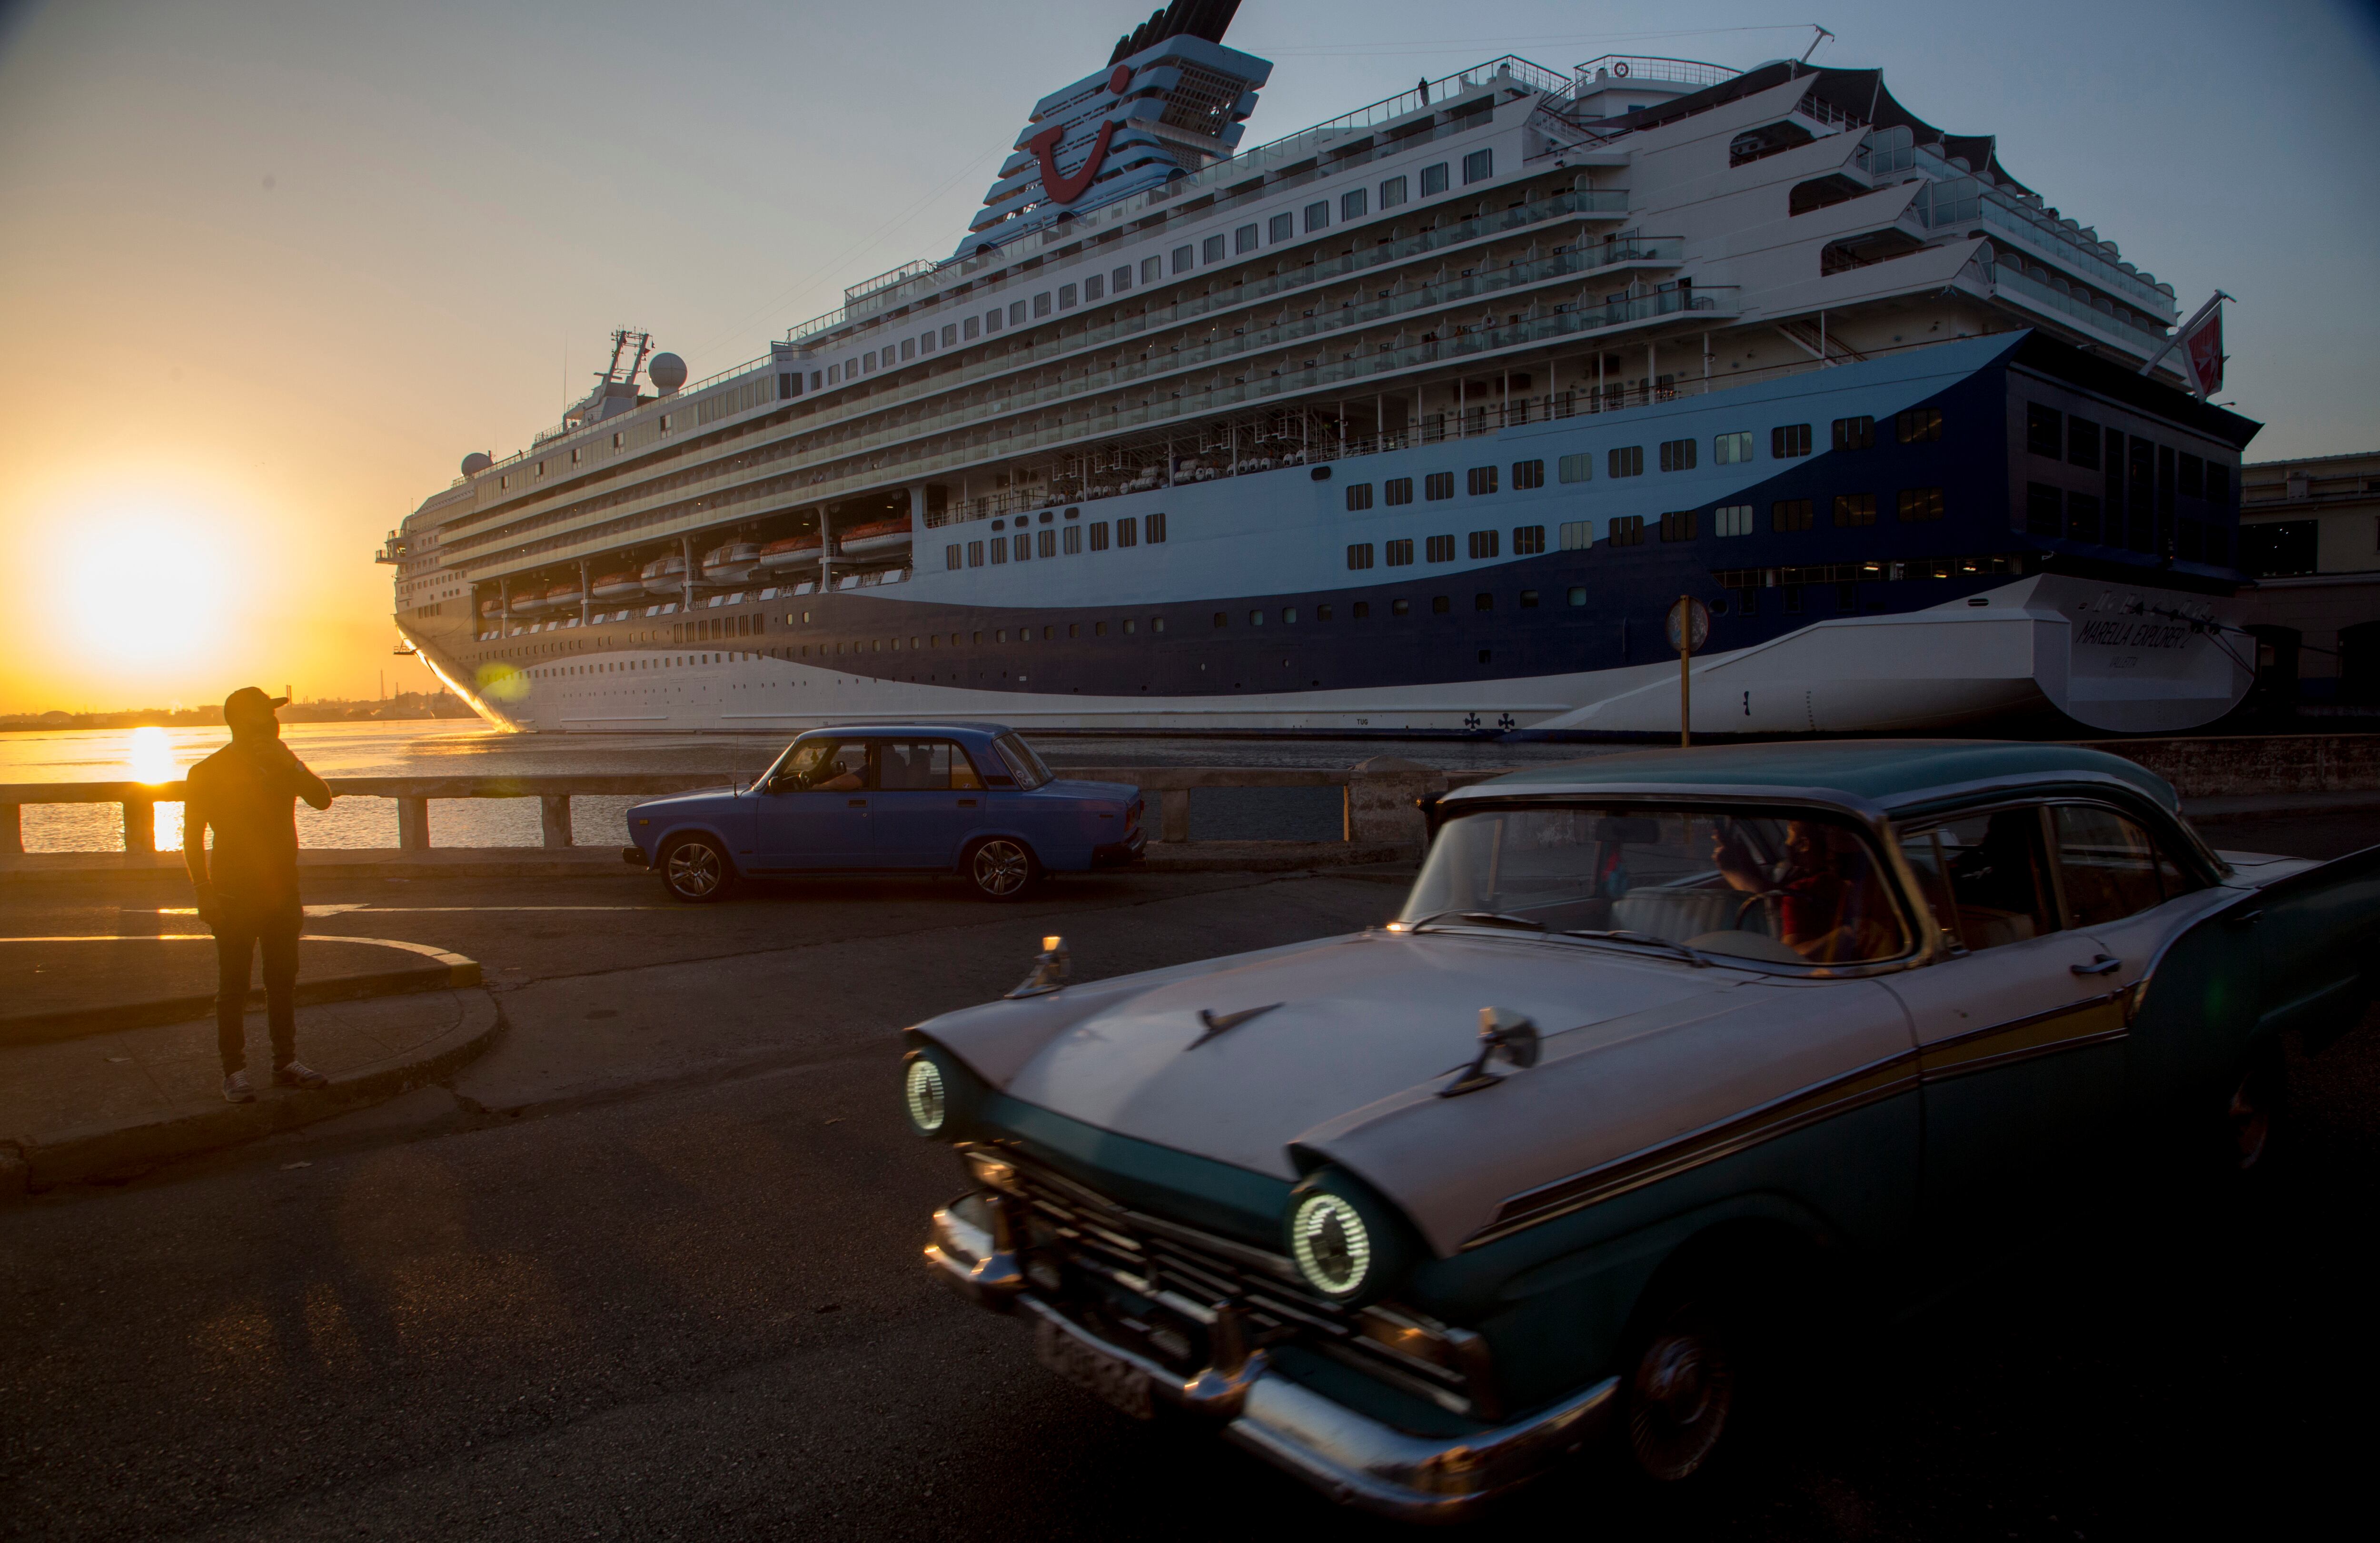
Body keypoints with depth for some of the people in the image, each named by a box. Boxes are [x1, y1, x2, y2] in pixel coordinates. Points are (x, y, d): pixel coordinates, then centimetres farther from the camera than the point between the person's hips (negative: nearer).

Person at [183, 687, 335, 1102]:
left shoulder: (283, 764, 10)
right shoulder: (209, 772, -4)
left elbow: (322, 800, -2)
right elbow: (193, 836, -4)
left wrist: (290, 765, -15)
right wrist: (204, 891, -12)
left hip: (282, 889, 5)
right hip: (235, 896, -5)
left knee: (283, 981, 10)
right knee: (233, 986, 0)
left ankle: (286, 1063, 18)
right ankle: (234, 1072, 7)